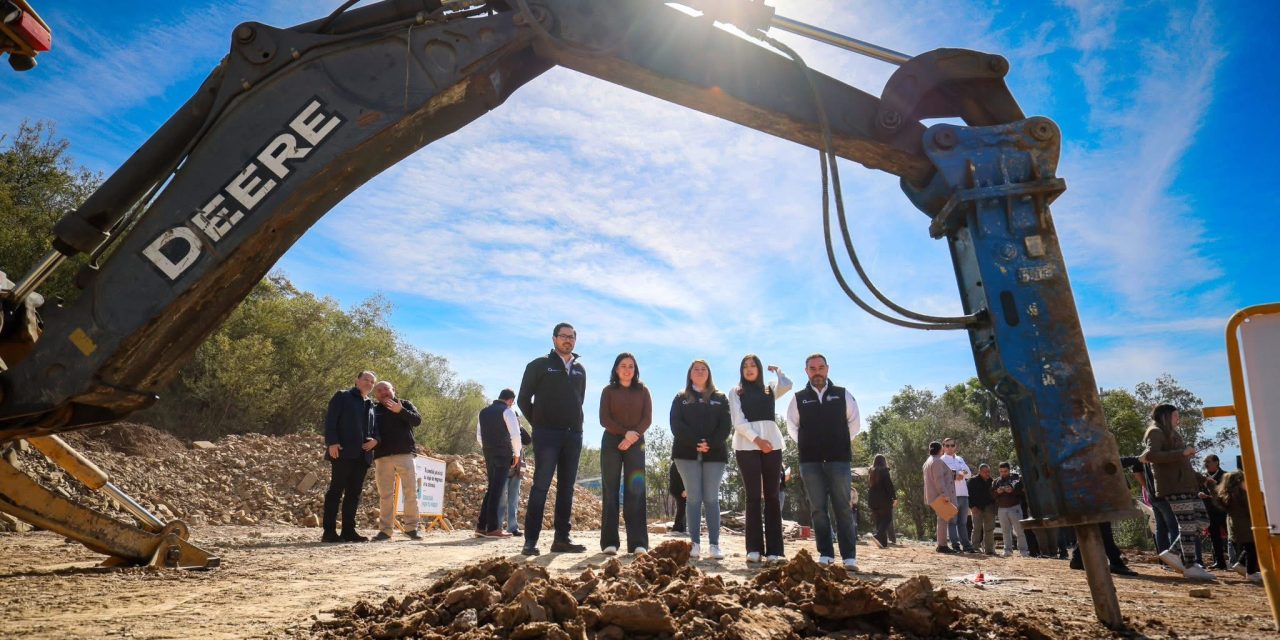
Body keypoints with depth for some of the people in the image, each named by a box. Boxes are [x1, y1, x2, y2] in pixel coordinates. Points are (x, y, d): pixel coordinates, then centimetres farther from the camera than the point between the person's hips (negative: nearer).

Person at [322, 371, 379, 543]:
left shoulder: (371, 406, 23)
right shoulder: (342, 397, 5)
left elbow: (375, 428, 24)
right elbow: (330, 419, -4)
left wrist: (375, 440, 1)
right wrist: (332, 442, -16)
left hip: (363, 455, 6)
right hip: (343, 452, -6)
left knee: (354, 493, 7)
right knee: (336, 490, -6)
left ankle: (348, 530, 11)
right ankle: (329, 531, -3)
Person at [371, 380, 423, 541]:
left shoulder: (405, 404, 10)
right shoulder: (374, 410, 15)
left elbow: (417, 420, -6)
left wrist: (400, 411, -19)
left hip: (404, 454, -1)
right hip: (382, 457, 1)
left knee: (411, 492, -3)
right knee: (385, 494, 2)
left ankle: (411, 527, 4)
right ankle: (385, 529, 7)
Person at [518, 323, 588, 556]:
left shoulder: (580, 370, 16)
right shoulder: (539, 365, 2)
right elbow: (524, 399, 2)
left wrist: (574, 423, 14)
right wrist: (538, 423, 3)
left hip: (573, 435, 5)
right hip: (547, 434, -5)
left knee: (566, 487, 6)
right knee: (541, 486, -9)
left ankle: (562, 538, 11)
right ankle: (530, 541, -7)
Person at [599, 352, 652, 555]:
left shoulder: (642, 391, 11)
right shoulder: (608, 391, 8)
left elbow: (647, 418, 2)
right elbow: (604, 419, -2)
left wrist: (633, 436, -14)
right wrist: (625, 433, -15)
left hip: (636, 444, 1)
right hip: (611, 442, 0)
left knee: (636, 492, -5)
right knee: (611, 491, -3)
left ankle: (638, 543, -7)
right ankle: (610, 542, -3)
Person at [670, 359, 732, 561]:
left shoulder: (720, 398, 14)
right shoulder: (681, 398, 12)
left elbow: (726, 425, 3)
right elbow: (676, 425, 0)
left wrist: (711, 443, -14)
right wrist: (695, 443, -15)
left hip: (715, 453, 1)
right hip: (687, 453, 0)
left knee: (711, 498, -2)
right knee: (693, 498, -4)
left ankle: (715, 545, 0)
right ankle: (695, 544, -1)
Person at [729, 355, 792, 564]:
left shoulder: (770, 390, 19)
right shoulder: (735, 393, 12)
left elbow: (787, 385, -3)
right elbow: (738, 422, 0)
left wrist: (777, 370, 14)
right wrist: (756, 439, -11)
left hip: (772, 445, 2)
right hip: (747, 446, -2)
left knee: (772, 495, -1)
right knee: (753, 496, -6)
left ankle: (774, 549, -2)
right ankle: (754, 549, -5)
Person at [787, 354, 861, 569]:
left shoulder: (843, 395, 6)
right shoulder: (799, 398, 7)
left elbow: (853, 423, 12)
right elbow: (792, 427, 13)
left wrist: (842, 444, 9)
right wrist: (806, 446, 7)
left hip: (839, 459, -1)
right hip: (810, 462, 1)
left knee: (843, 508, -3)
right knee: (818, 509, 2)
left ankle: (849, 556, 0)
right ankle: (825, 554, 8)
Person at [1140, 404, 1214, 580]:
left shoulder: (1171, 434, 26)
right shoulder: (1156, 432, -3)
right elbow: (1151, 455, -21)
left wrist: (1201, 479, 26)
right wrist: (1182, 453, -21)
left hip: (1186, 485, 10)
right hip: (1174, 486, -10)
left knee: (1202, 520, 6)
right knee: (1187, 524, -11)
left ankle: (1172, 553, 9)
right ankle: (1190, 567, -8)